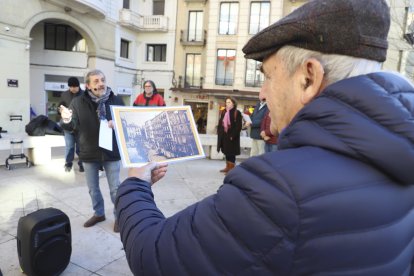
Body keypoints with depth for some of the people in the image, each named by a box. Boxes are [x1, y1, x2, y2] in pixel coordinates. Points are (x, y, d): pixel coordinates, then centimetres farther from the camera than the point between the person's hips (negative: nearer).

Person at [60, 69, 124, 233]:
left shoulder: (116, 100, -6)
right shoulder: (78, 102, -5)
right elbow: (72, 127, -7)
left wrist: (117, 124, -23)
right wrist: (67, 121, -30)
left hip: (111, 152, -2)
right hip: (89, 153, 2)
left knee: (115, 188, 8)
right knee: (93, 188, 18)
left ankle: (119, 216, 27)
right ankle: (98, 213, 40)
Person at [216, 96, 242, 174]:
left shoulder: (237, 113, -9)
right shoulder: (223, 112, 13)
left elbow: (238, 126, -13)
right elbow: (220, 123, 16)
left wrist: (233, 135, -19)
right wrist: (219, 132, 6)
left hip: (232, 136, -7)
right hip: (224, 135, 7)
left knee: (231, 152, -2)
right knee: (226, 151, 14)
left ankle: (232, 168, 7)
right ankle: (228, 167, 25)